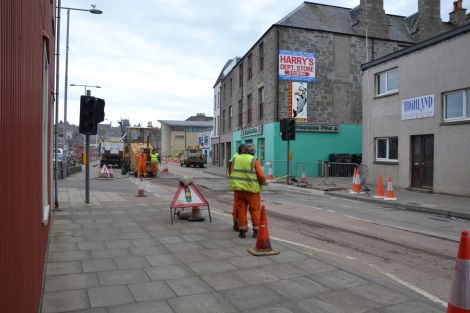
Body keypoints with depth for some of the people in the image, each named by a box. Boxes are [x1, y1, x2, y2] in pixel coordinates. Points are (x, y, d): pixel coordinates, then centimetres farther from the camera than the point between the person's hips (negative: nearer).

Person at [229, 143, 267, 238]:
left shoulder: (235, 159, 7)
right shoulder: (254, 160, -7)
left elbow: (231, 173, 8)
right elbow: (260, 175, -11)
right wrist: (264, 182, 8)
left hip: (238, 188, 4)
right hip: (251, 188, -4)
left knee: (241, 209, 10)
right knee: (255, 210, 7)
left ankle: (242, 230, 13)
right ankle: (256, 231, 12)